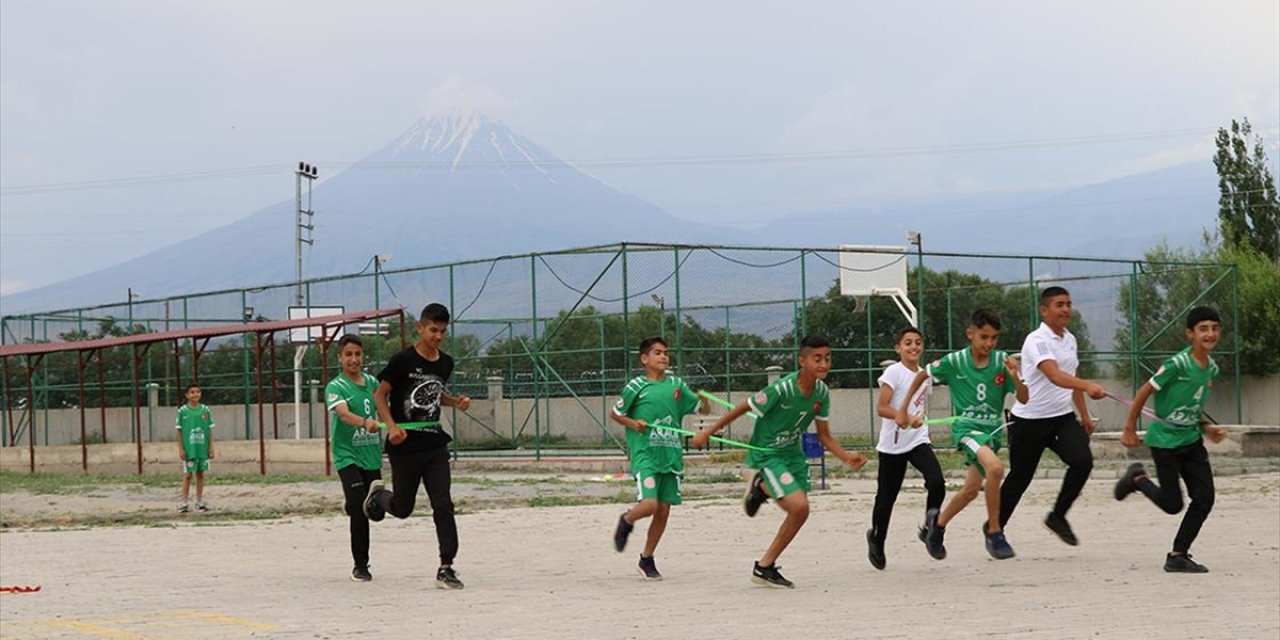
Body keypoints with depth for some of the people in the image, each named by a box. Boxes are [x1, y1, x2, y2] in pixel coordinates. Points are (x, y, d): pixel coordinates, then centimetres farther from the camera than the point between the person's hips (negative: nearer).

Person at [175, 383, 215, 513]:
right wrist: (181, 449, -6)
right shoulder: (182, 411, -3)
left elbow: (210, 430, 8)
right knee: (187, 474, -1)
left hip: (203, 448, 3)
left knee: (200, 474, 8)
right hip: (189, 448, -3)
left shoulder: (205, 410, 4)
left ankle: (199, 502, 16)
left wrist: (211, 447, 3)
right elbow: (179, 431, -1)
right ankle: (185, 503, 4)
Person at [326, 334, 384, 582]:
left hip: (372, 456, 5)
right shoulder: (335, 387, -8)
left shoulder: (372, 383, 9)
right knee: (360, 510, -13)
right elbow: (343, 413, -26)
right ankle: (360, 566, -5)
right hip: (347, 456, -5)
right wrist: (365, 422, -45)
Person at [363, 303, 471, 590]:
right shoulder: (403, 360, -11)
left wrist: (456, 402, 4)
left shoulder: (445, 363, 7)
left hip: (435, 444, 4)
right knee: (402, 508, 9)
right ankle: (378, 494, 44)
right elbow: (380, 394, -5)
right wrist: (392, 426, -18)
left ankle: (446, 567, -3)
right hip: (405, 446, -4)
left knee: (443, 506, -6)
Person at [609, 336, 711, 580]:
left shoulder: (676, 384, 10)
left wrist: (704, 399, -10)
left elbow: (704, 410, 12)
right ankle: (626, 521, 16)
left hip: (671, 455, 4)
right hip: (645, 454, -4)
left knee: (664, 510, 5)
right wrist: (632, 423, -8)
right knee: (649, 504, -19)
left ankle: (647, 559, 21)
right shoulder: (636, 386, 0)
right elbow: (615, 413, 11)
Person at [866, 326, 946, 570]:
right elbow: (881, 408, -17)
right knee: (886, 496, 6)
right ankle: (876, 540, 27)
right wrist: (907, 417, -30)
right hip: (892, 445, -4)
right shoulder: (894, 372, -10)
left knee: (936, 482, -19)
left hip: (918, 441, 4)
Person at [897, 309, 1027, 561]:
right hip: (966, 426, -4)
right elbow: (922, 375, 7)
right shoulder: (955, 361, -9)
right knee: (995, 467, -31)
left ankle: (938, 522, 43)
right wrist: (903, 409, 8)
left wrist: (1015, 377, -24)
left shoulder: (1002, 361, -5)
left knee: (971, 490, 13)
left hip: (992, 428, 4)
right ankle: (994, 533, -19)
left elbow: (1023, 399, -5)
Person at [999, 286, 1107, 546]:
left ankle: (1058, 516, -1)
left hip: (1063, 417, 6)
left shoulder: (1069, 339, 9)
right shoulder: (1036, 341, -17)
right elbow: (1054, 375, -35)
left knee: (1082, 460, -19)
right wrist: (1088, 385, -50)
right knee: (1020, 477, 6)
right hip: (1030, 420, -6)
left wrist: (1084, 414, 25)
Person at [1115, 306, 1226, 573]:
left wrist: (1206, 427, 5)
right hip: (1165, 440, -7)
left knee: (1204, 498, -2)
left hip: (1192, 440, 7)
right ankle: (1137, 479, 26)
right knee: (1172, 504, -2)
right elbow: (1144, 393, -13)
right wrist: (1130, 429, -7)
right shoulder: (1179, 364, -21)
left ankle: (1178, 556, 9)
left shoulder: (1212, 368, 4)